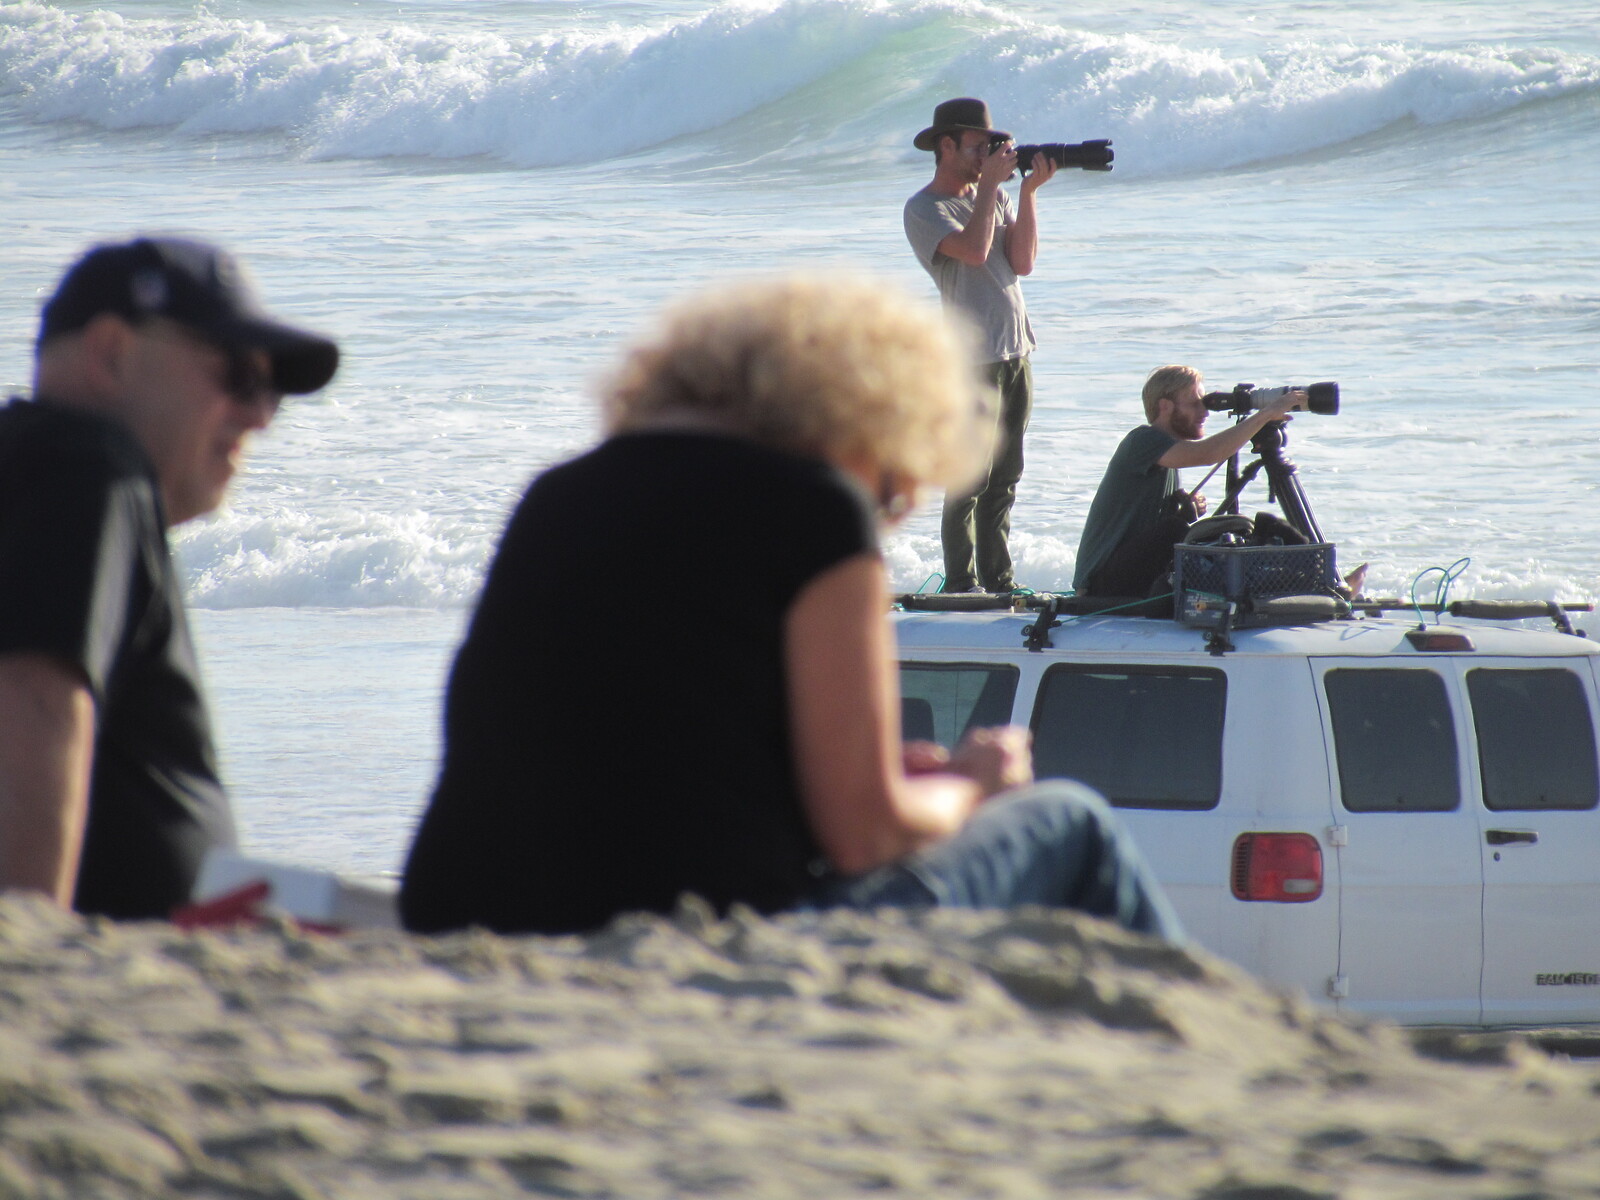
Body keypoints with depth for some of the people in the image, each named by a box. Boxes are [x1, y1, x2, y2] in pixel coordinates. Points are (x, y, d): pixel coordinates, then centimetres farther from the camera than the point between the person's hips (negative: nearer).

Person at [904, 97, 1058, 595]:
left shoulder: (993, 196, 14)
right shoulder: (924, 209, -6)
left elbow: (1022, 263, 2)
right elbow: (973, 250, -22)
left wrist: (1028, 192, -4)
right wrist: (989, 184, -13)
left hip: (1016, 352, 7)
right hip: (973, 357, -7)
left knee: (1005, 479, 10)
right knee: (970, 480, -6)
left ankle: (999, 580, 16)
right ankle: (961, 585, -3)